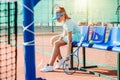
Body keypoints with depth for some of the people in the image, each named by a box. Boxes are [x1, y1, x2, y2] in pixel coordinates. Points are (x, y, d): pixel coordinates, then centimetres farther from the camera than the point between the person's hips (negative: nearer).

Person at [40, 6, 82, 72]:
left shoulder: (68, 23, -29)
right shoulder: (64, 20, -1)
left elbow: (69, 41, -33)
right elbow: (65, 32, 12)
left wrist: (68, 55, -35)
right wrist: (61, 37, -11)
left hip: (76, 37, -10)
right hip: (70, 35, 10)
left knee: (56, 43, -23)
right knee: (53, 40, 5)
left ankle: (50, 66, -22)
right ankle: (60, 59, 6)